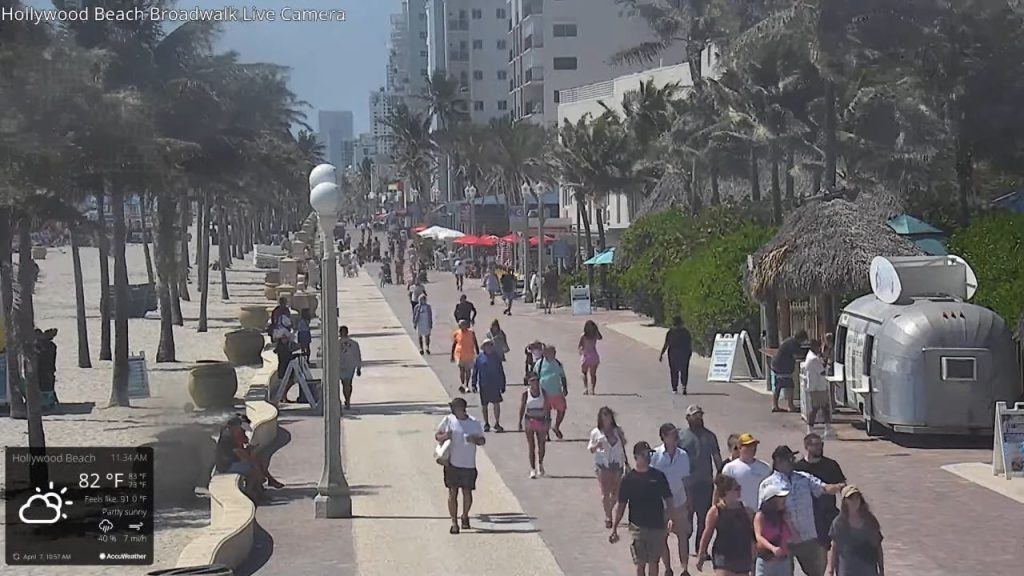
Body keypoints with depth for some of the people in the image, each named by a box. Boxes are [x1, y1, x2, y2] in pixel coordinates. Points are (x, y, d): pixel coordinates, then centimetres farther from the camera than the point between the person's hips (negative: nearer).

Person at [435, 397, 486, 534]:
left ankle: (465, 516, 32)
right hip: (452, 463, -1)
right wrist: (444, 436, -13)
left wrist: (475, 440, -12)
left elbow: (482, 440, 10)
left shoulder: (474, 423, 4)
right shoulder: (448, 420, 2)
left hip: (469, 464, 1)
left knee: (467, 492, 7)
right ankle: (454, 522, 4)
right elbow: (437, 436, 9)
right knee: (452, 493, -2)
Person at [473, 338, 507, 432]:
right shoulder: (479, 358, -2)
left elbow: (501, 372, 9)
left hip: (495, 385, 0)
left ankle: (497, 423, 7)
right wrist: (474, 384, -3)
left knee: (497, 404, -3)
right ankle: (486, 424, 23)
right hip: (484, 386, 0)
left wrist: (503, 385, 8)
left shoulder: (496, 357, 3)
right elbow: (475, 372, 2)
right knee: (484, 405, 9)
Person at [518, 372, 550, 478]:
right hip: (529, 421, -1)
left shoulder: (542, 392, 1)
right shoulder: (526, 393, -2)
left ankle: (540, 464, 32)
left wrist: (548, 420, -1)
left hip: (541, 421, 1)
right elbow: (522, 408, 1)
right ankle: (532, 469, 0)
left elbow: (547, 408, 4)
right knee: (531, 446, -3)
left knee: (542, 445, 6)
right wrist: (520, 422, -1)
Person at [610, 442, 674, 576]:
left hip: (657, 526, 1)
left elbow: (668, 499, 5)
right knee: (640, 563, 2)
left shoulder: (658, 476, 0)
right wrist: (614, 528, 0)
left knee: (653, 561, 7)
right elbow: (621, 505, 2)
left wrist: (670, 518, -10)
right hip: (638, 526, -1)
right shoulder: (629, 479, -3)